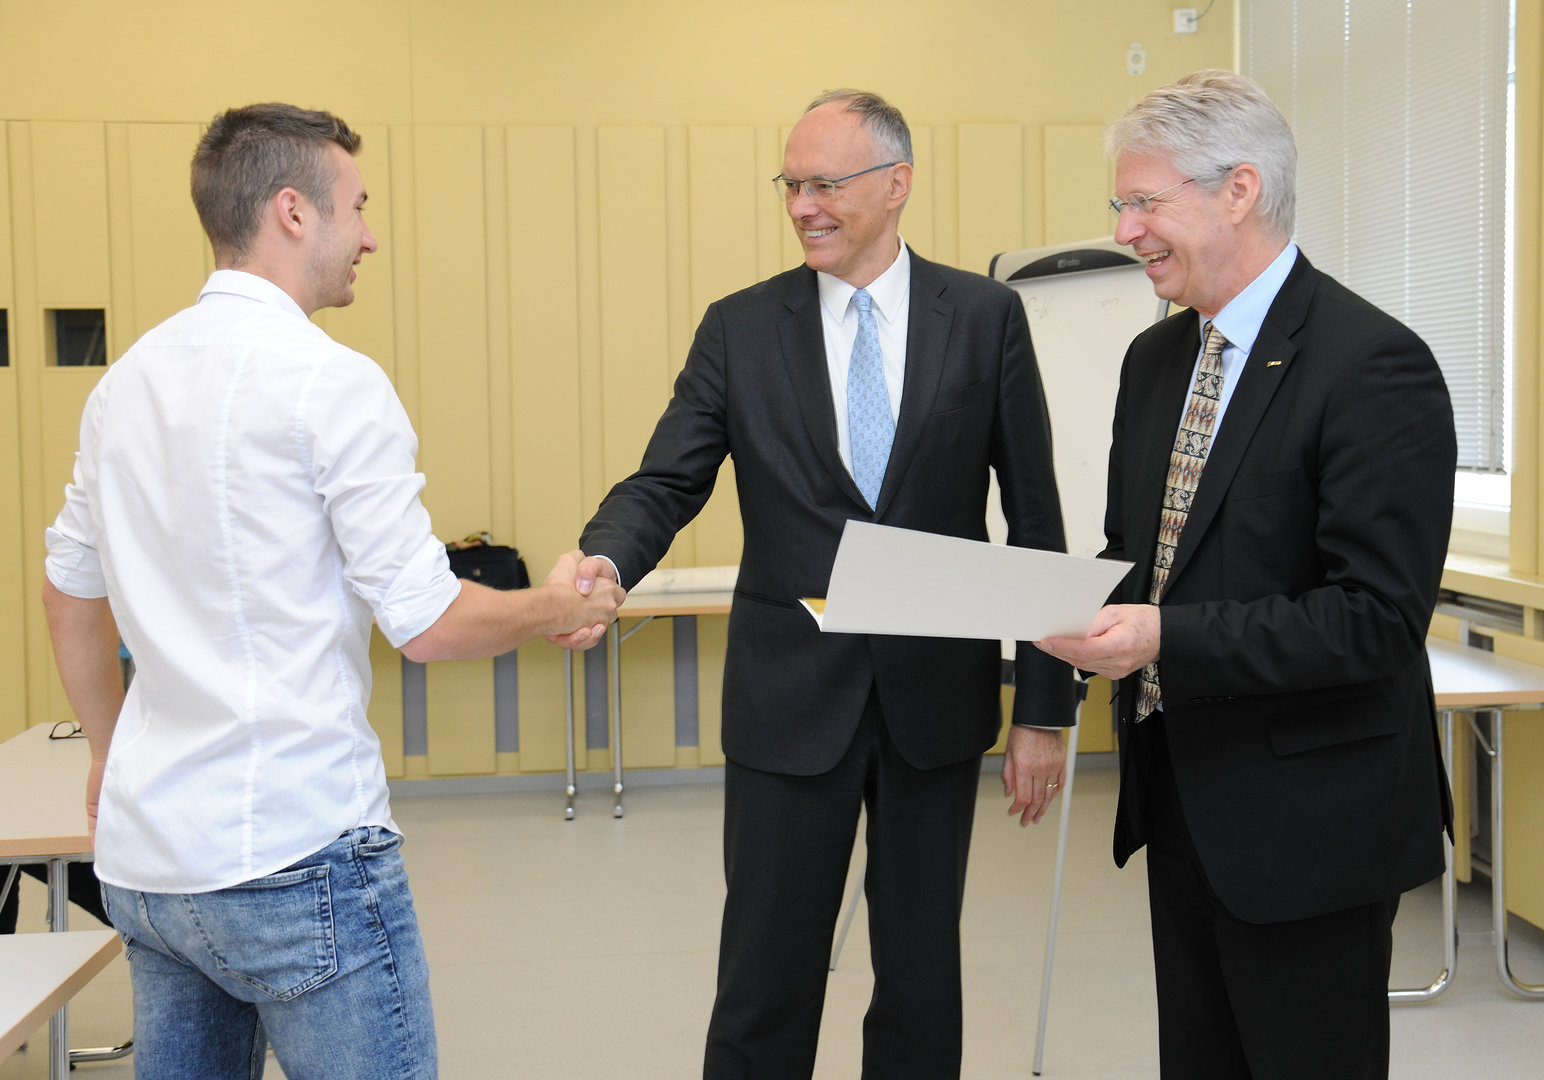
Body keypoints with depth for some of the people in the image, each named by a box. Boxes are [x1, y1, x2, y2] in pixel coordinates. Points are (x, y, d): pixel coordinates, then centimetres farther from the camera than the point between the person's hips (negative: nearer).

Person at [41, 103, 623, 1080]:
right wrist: (559, 607, 4)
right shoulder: (331, 382, -13)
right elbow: (426, 623, -14)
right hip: (293, 848, -8)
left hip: (146, 853, 8)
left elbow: (70, 593, 20)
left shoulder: (128, 379, 9)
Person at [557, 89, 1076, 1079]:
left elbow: (1035, 521, 0)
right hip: (792, 700, 0)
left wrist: (1045, 708, -2)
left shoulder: (986, 317, -1)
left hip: (936, 698, 0)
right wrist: (604, 562, -28)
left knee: (922, 975, 14)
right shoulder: (740, 329, 1)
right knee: (766, 976, 7)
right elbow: (666, 483, -4)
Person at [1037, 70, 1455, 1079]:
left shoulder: (1374, 365, -17)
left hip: (1307, 817, -8)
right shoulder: (1156, 359, 9)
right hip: (1182, 798, 8)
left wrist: (1167, 639, -28)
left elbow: (1378, 616, -22)